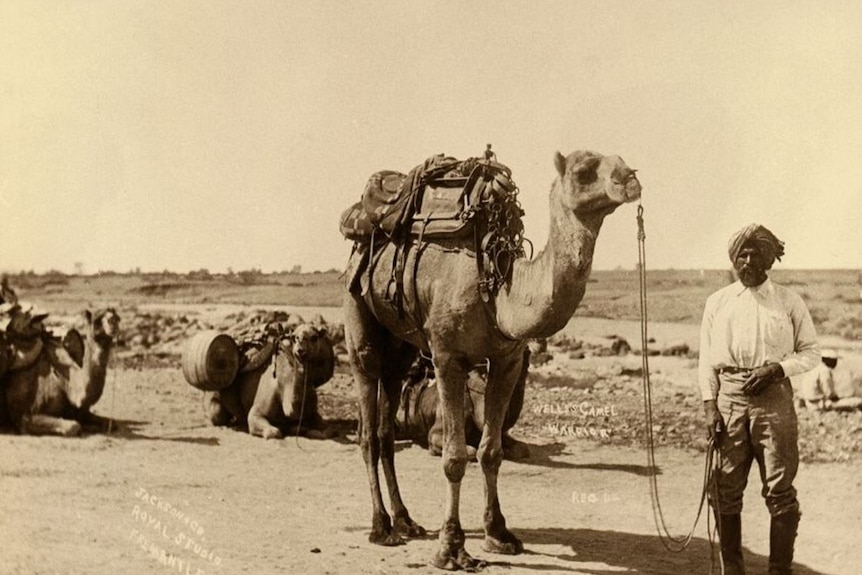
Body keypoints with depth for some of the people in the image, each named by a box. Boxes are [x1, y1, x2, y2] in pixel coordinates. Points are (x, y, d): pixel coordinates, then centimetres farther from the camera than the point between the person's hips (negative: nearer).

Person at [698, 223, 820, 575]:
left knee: (780, 490, -2)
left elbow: (811, 351, 8)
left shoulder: (788, 302, 6)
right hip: (729, 397, 2)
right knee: (726, 490, 4)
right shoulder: (717, 302, 10)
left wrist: (777, 367, -9)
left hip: (774, 397, -1)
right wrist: (709, 407, 0)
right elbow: (706, 360, 9)